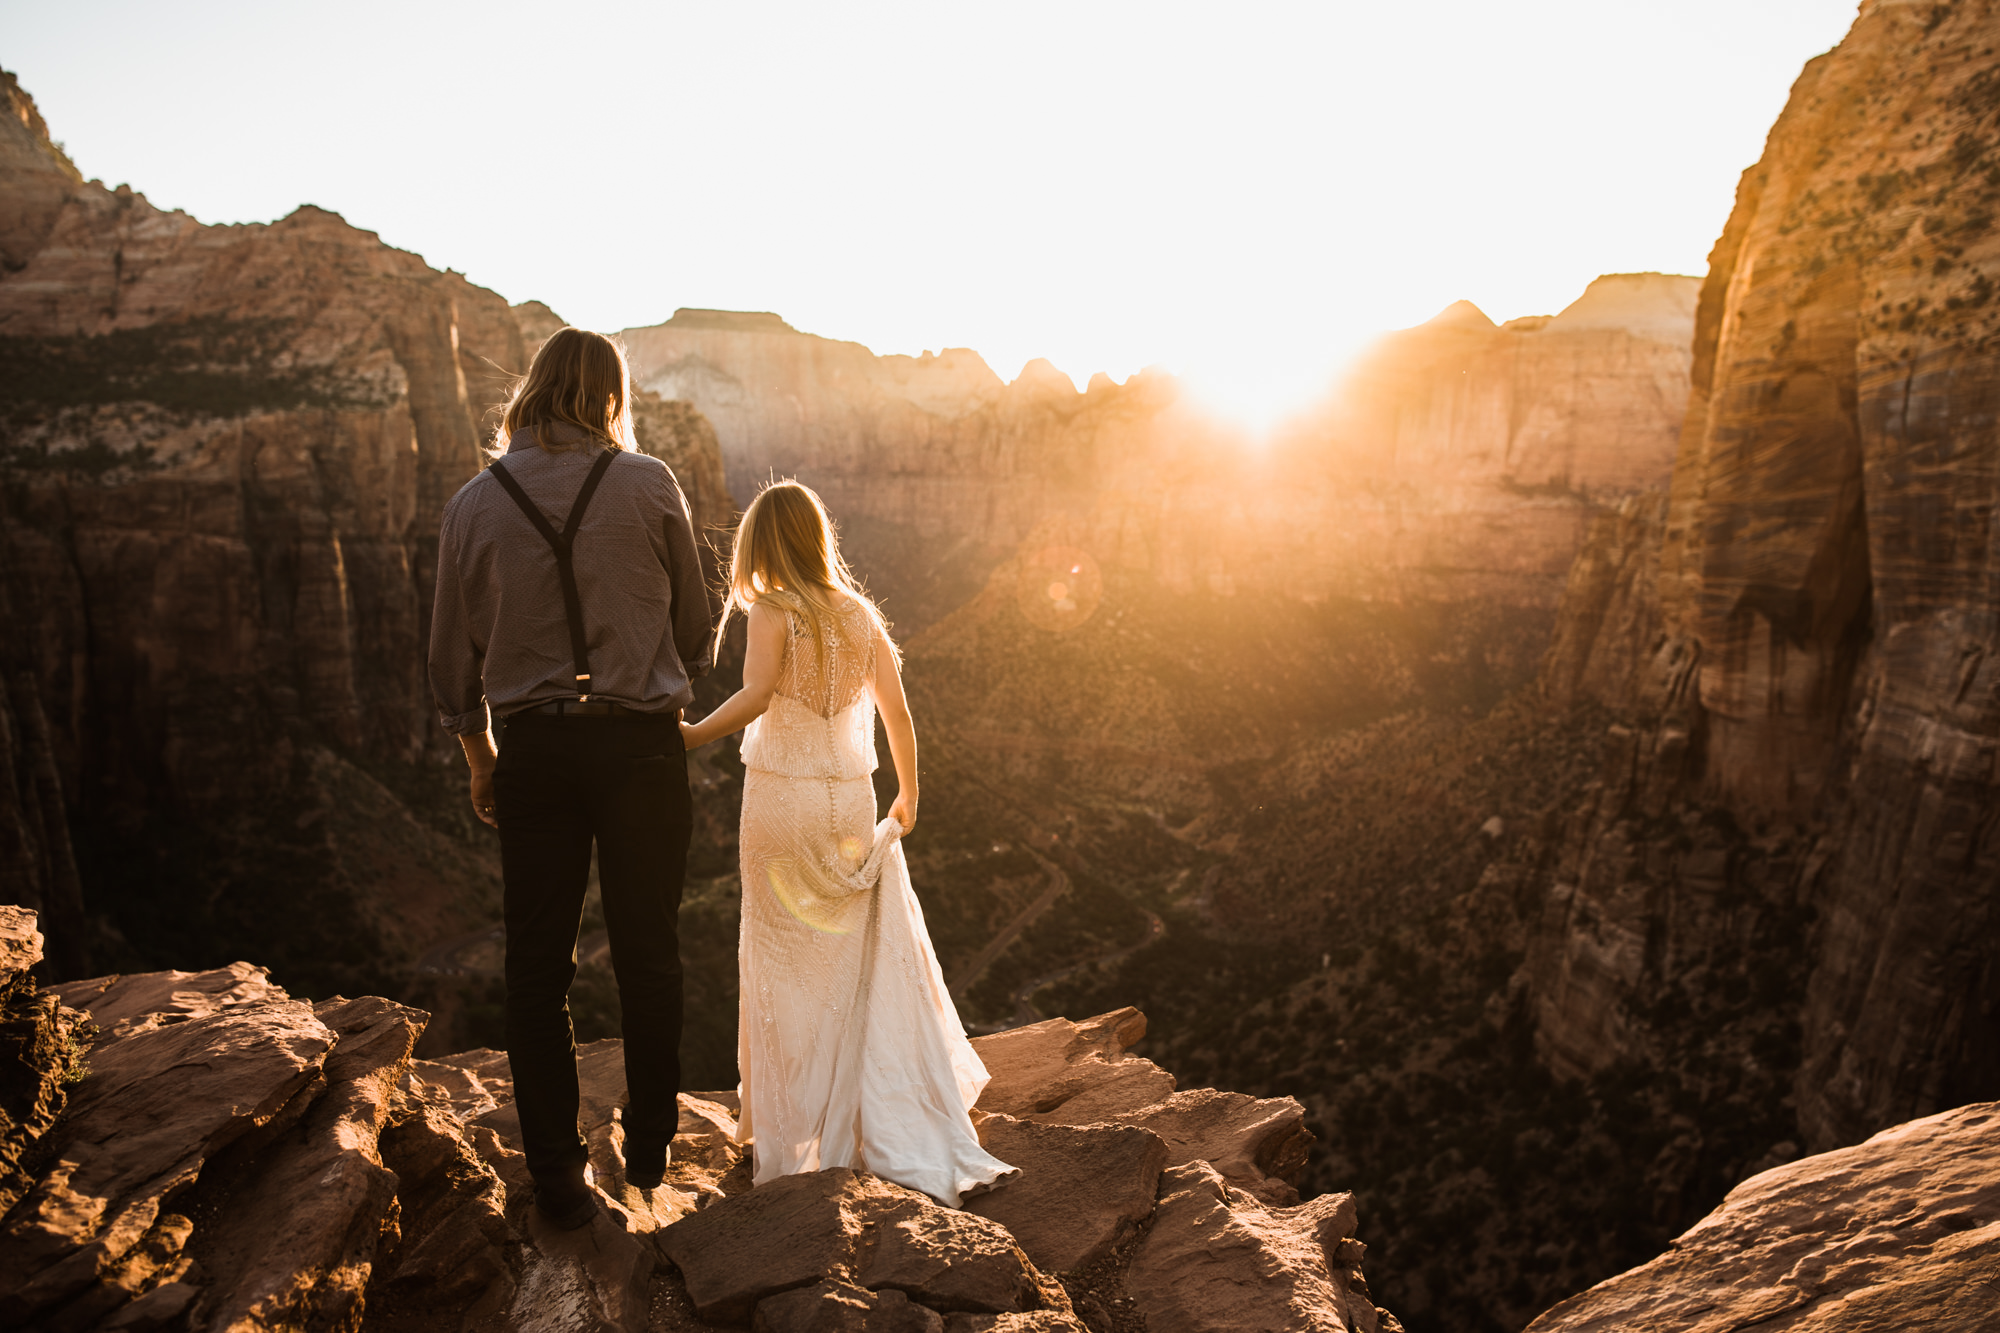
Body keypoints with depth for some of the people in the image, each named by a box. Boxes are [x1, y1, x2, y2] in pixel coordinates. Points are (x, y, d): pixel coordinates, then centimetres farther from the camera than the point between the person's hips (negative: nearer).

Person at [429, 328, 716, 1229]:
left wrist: (479, 759, 20)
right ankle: (650, 1150, 28)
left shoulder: (476, 503, 1)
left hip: (534, 749, 1)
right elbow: (695, 626, 4)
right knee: (648, 953, 13)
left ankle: (558, 1179, 18)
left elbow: (452, 659, 6)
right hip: (642, 742, -1)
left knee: (536, 965, 11)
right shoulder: (650, 487, -4)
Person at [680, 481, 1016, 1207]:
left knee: (783, 968, 10)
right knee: (879, 969, 9)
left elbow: (756, 696, -23)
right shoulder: (860, 615, 5)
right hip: (850, 801, 3)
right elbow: (898, 714, 6)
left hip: (780, 797, -3)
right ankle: (913, 1139, 10)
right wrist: (907, 798, 17)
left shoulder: (772, 611, -7)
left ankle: (788, 1135, 21)